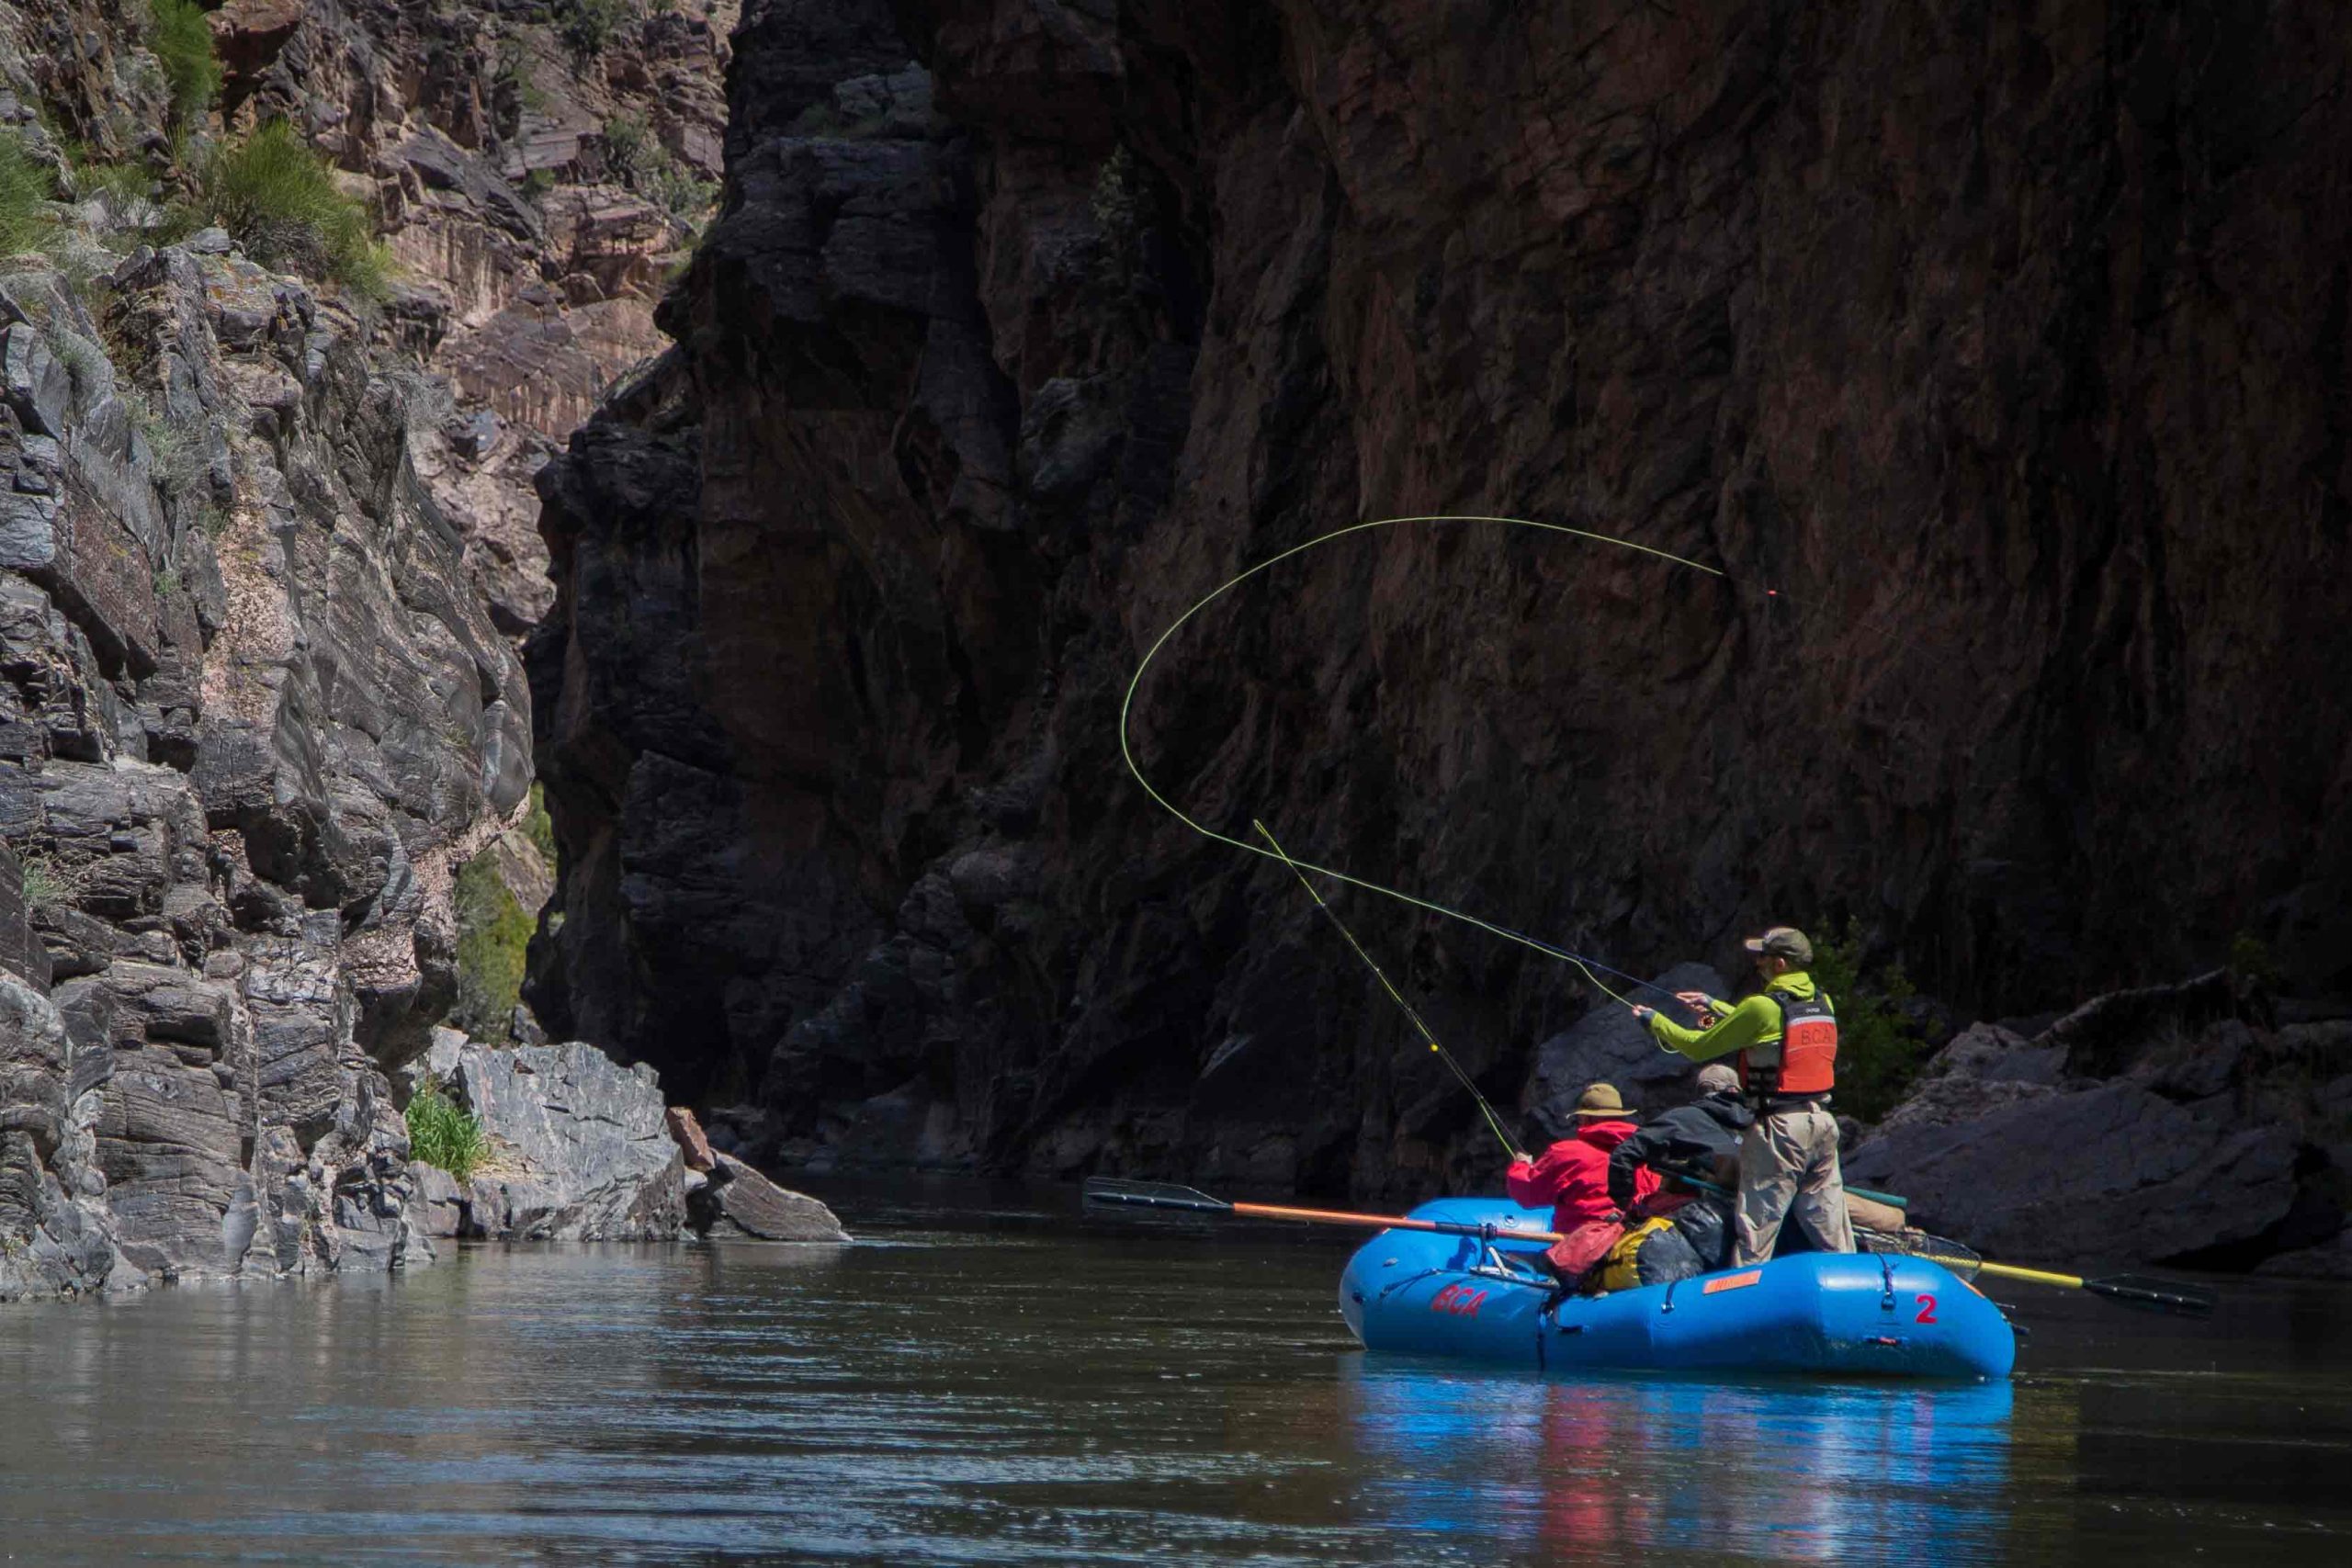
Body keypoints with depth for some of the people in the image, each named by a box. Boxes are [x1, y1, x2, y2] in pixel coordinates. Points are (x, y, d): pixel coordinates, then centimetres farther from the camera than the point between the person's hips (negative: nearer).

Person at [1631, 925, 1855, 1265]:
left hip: (1779, 1126, -7)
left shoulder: (1762, 1007, -13)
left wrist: (1655, 1021, 11)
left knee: (1756, 1229, -4)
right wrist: (1715, 1006, 34)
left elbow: (1698, 1047, -5)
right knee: (1829, 1228, 11)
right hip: (1823, 1123, 7)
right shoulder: (1822, 1003, 9)